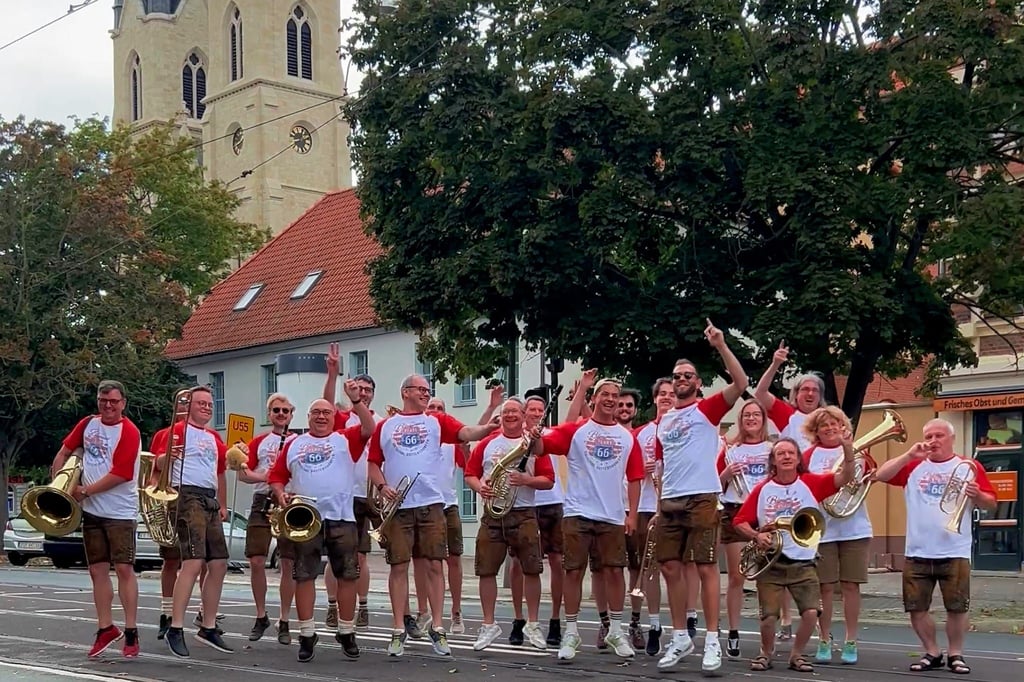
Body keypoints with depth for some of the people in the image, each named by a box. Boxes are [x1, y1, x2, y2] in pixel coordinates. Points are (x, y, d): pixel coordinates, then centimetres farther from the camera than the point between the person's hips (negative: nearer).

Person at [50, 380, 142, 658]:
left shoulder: (129, 432, -13)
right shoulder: (88, 424, 7)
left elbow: (119, 475, -18)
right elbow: (65, 450, 19)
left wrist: (84, 491, -12)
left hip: (120, 512, -6)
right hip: (91, 510, 6)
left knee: (124, 569, -7)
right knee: (98, 570, 7)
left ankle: (131, 632, -3)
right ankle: (106, 629, 14)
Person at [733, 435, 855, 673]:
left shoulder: (811, 483, -1)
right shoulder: (762, 489, 0)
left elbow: (844, 477, -15)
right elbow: (740, 521, 4)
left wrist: (848, 449, -29)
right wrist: (757, 536, -14)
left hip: (803, 563, 0)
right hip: (771, 563, 0)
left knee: (811, 612, -12)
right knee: (769, 616, -3)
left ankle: (796, 655, 13)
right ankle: (766, 653, 26)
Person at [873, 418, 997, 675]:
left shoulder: (969, 467, 4)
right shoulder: (913, 466, 8)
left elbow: (991, 503, 3)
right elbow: (880, 476, -4)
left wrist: (977, 495, -19)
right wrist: (909, 455, -11)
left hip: (955, 553, -2)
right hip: (917, 552, 2)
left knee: (957, 608, 0)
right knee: (916, 608, 4)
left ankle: (956, 655, 16)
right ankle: (932, 653, 19)